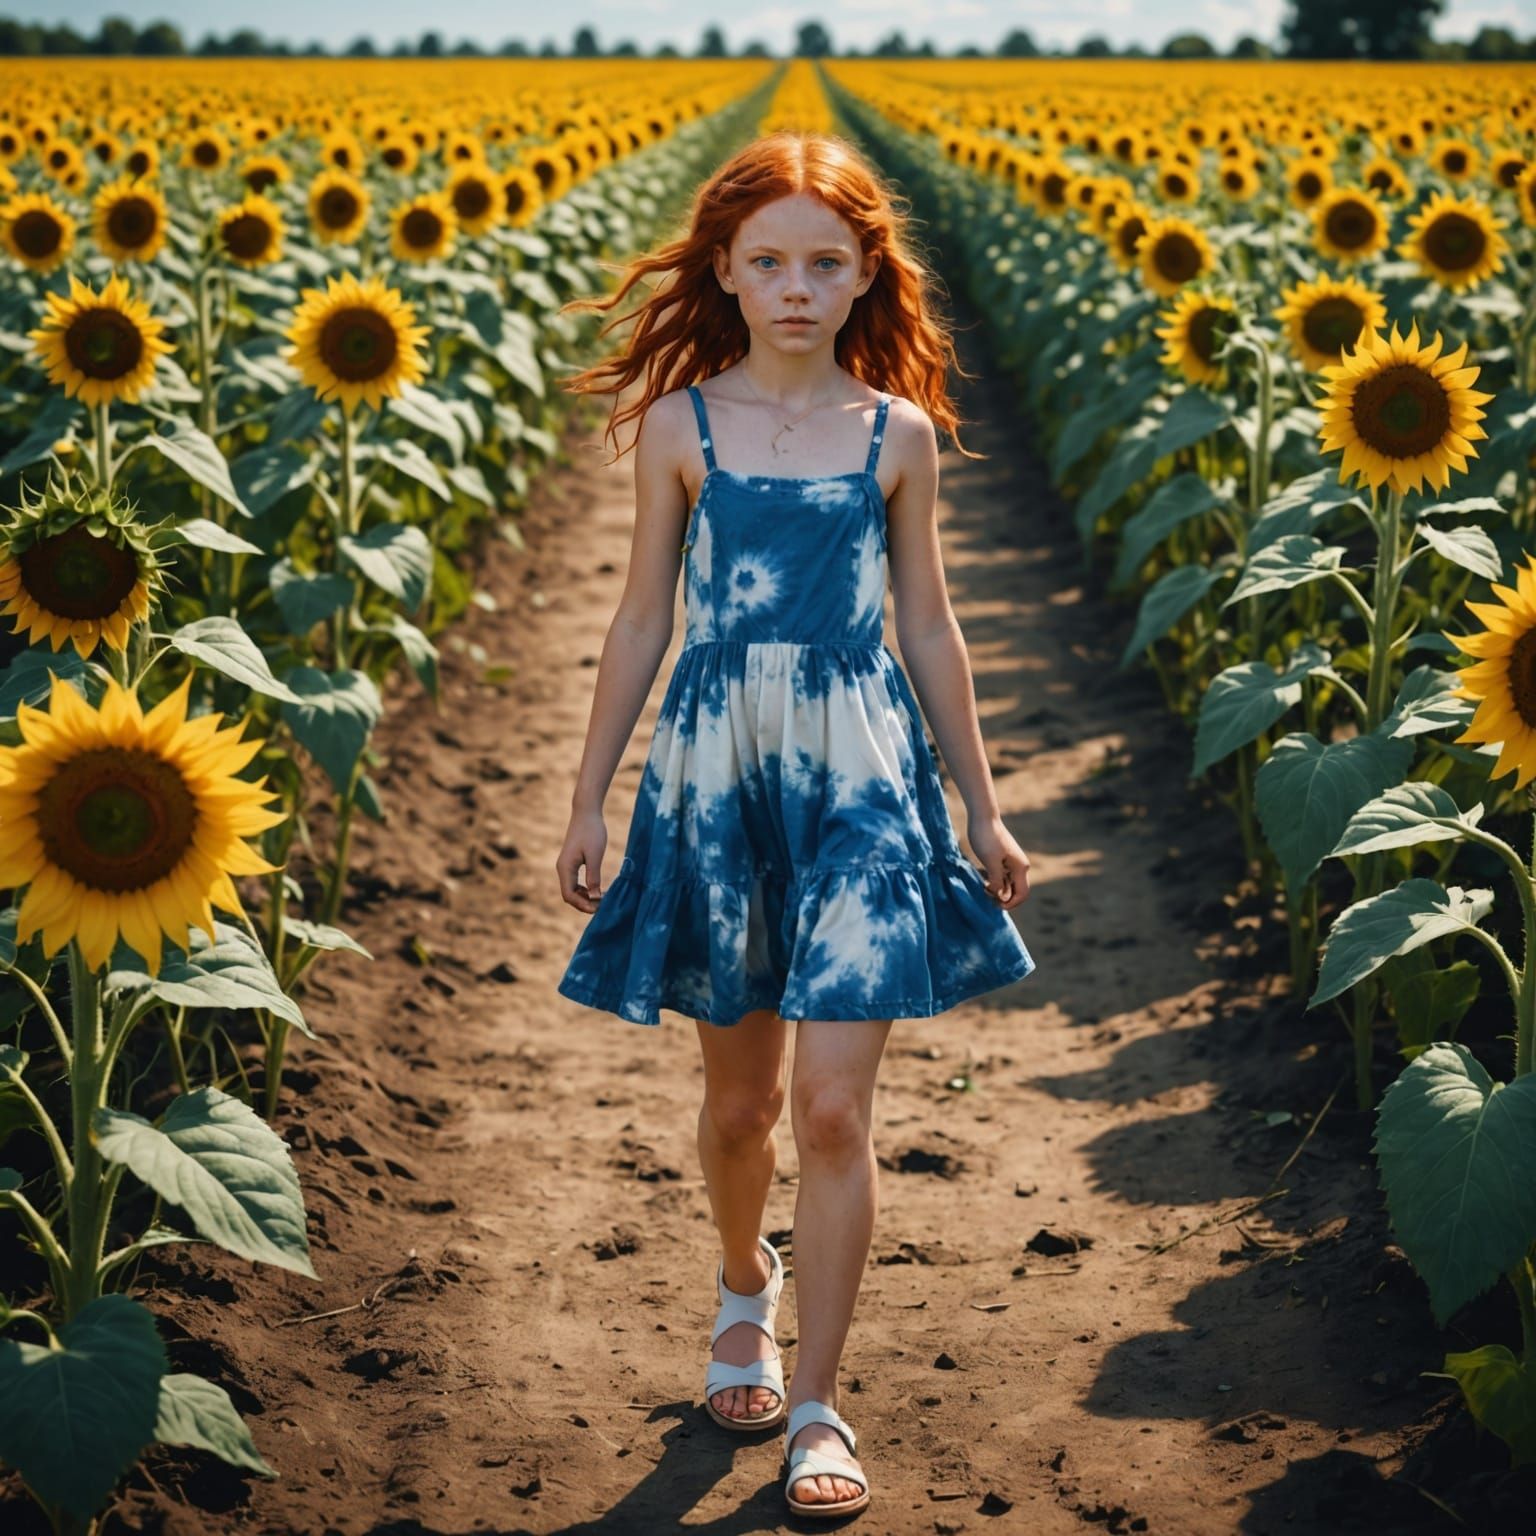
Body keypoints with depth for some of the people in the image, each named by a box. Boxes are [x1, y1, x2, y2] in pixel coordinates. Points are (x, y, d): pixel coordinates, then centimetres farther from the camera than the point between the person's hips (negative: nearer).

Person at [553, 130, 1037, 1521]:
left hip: (861, 775, -1)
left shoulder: (899, 432, 3)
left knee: (832, 1104, -8)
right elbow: (644, 621, 6)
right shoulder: (679, 427, 2)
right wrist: (590, 799, 7)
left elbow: (927, 626, 9)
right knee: (738, 1095, 13)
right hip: (713, 770, 1)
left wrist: (983, 807, 10)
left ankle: (816, 1407, 5)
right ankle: (745, 1284, 44)